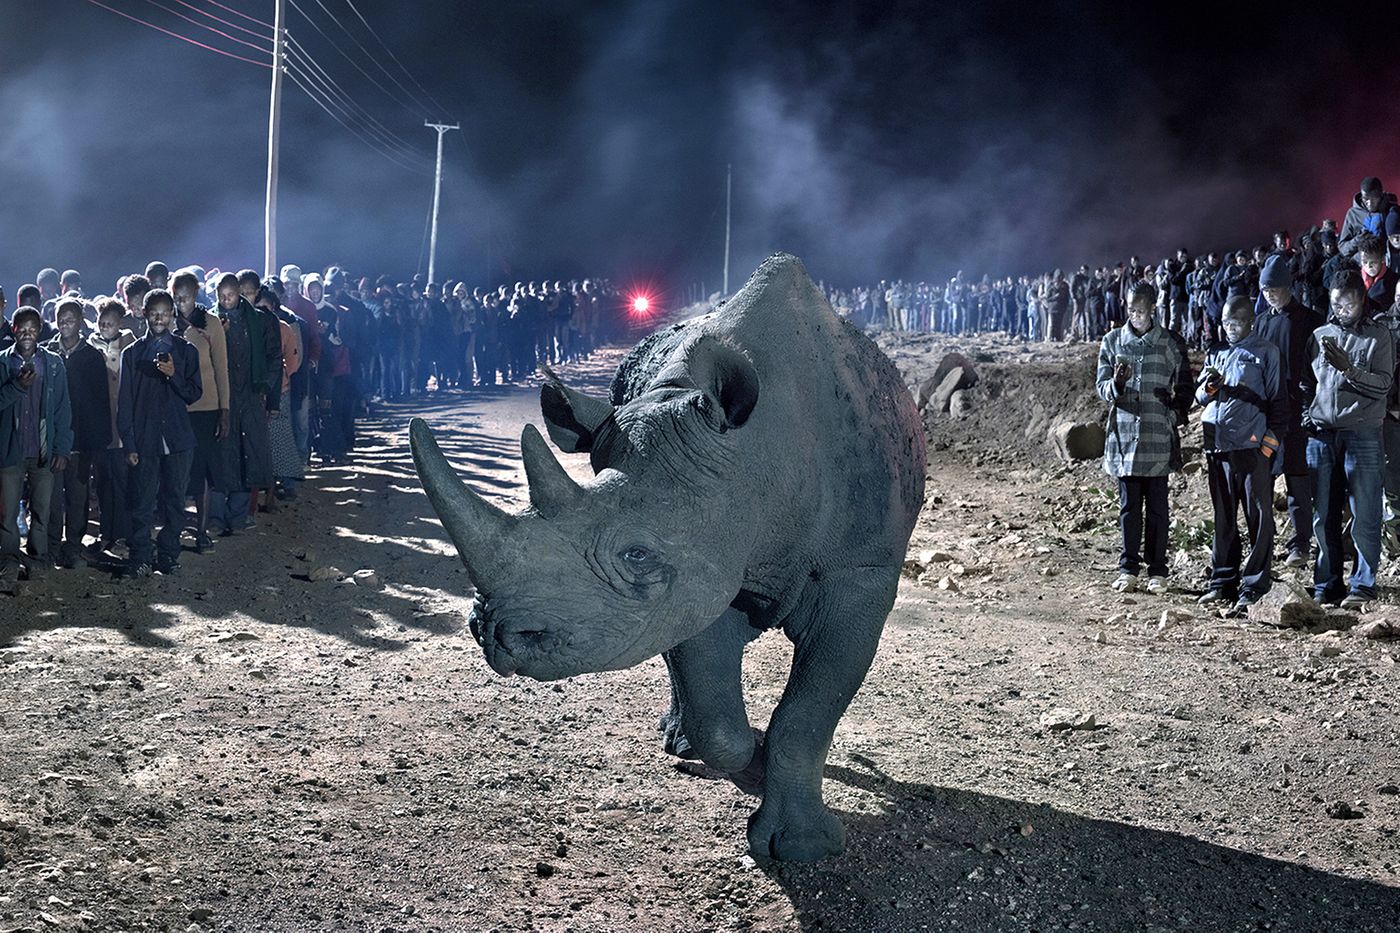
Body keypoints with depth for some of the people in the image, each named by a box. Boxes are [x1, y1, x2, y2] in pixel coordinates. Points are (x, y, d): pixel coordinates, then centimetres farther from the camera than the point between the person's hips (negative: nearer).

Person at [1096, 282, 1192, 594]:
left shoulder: (1171, 343, 3)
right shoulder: (1112, 341, 7)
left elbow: (1184, 387, 9)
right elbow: (1101, 387, 5)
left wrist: (1175, 416, -4)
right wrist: (1116, 384, -16)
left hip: (1158, 437, -1)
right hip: (1124, 434, 1)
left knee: (1157, 505, 3)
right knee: (1129, 504, 6)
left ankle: (1157, 570, 10)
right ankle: (1128, 568, 13)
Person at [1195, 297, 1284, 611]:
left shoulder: (1266, 352, 4)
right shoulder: (1216, 352, 17)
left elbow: (1278, 400, 2)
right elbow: (1199, 396, 19)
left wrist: (1270, 441, -7)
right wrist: (1209, 387, -5)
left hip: (1252, 447, -5)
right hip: (1217, 446, 5)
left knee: (1259, 518, -4)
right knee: (1223, 518, 9)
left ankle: (1254, 586, 0)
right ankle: (1223, 583, 15)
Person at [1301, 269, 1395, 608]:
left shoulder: (1378, 336, 3)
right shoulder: (1319, 336, 14)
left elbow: (1383, 385, -7)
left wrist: (1348, 368, -19)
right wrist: (1307, 417, 7)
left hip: (1362, 434, -4)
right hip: (1322, 435, 4)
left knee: (1364, 515, -5)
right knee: (1324, 515, 5)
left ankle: (1363, 586, 1)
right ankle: (1326, 586, 13)